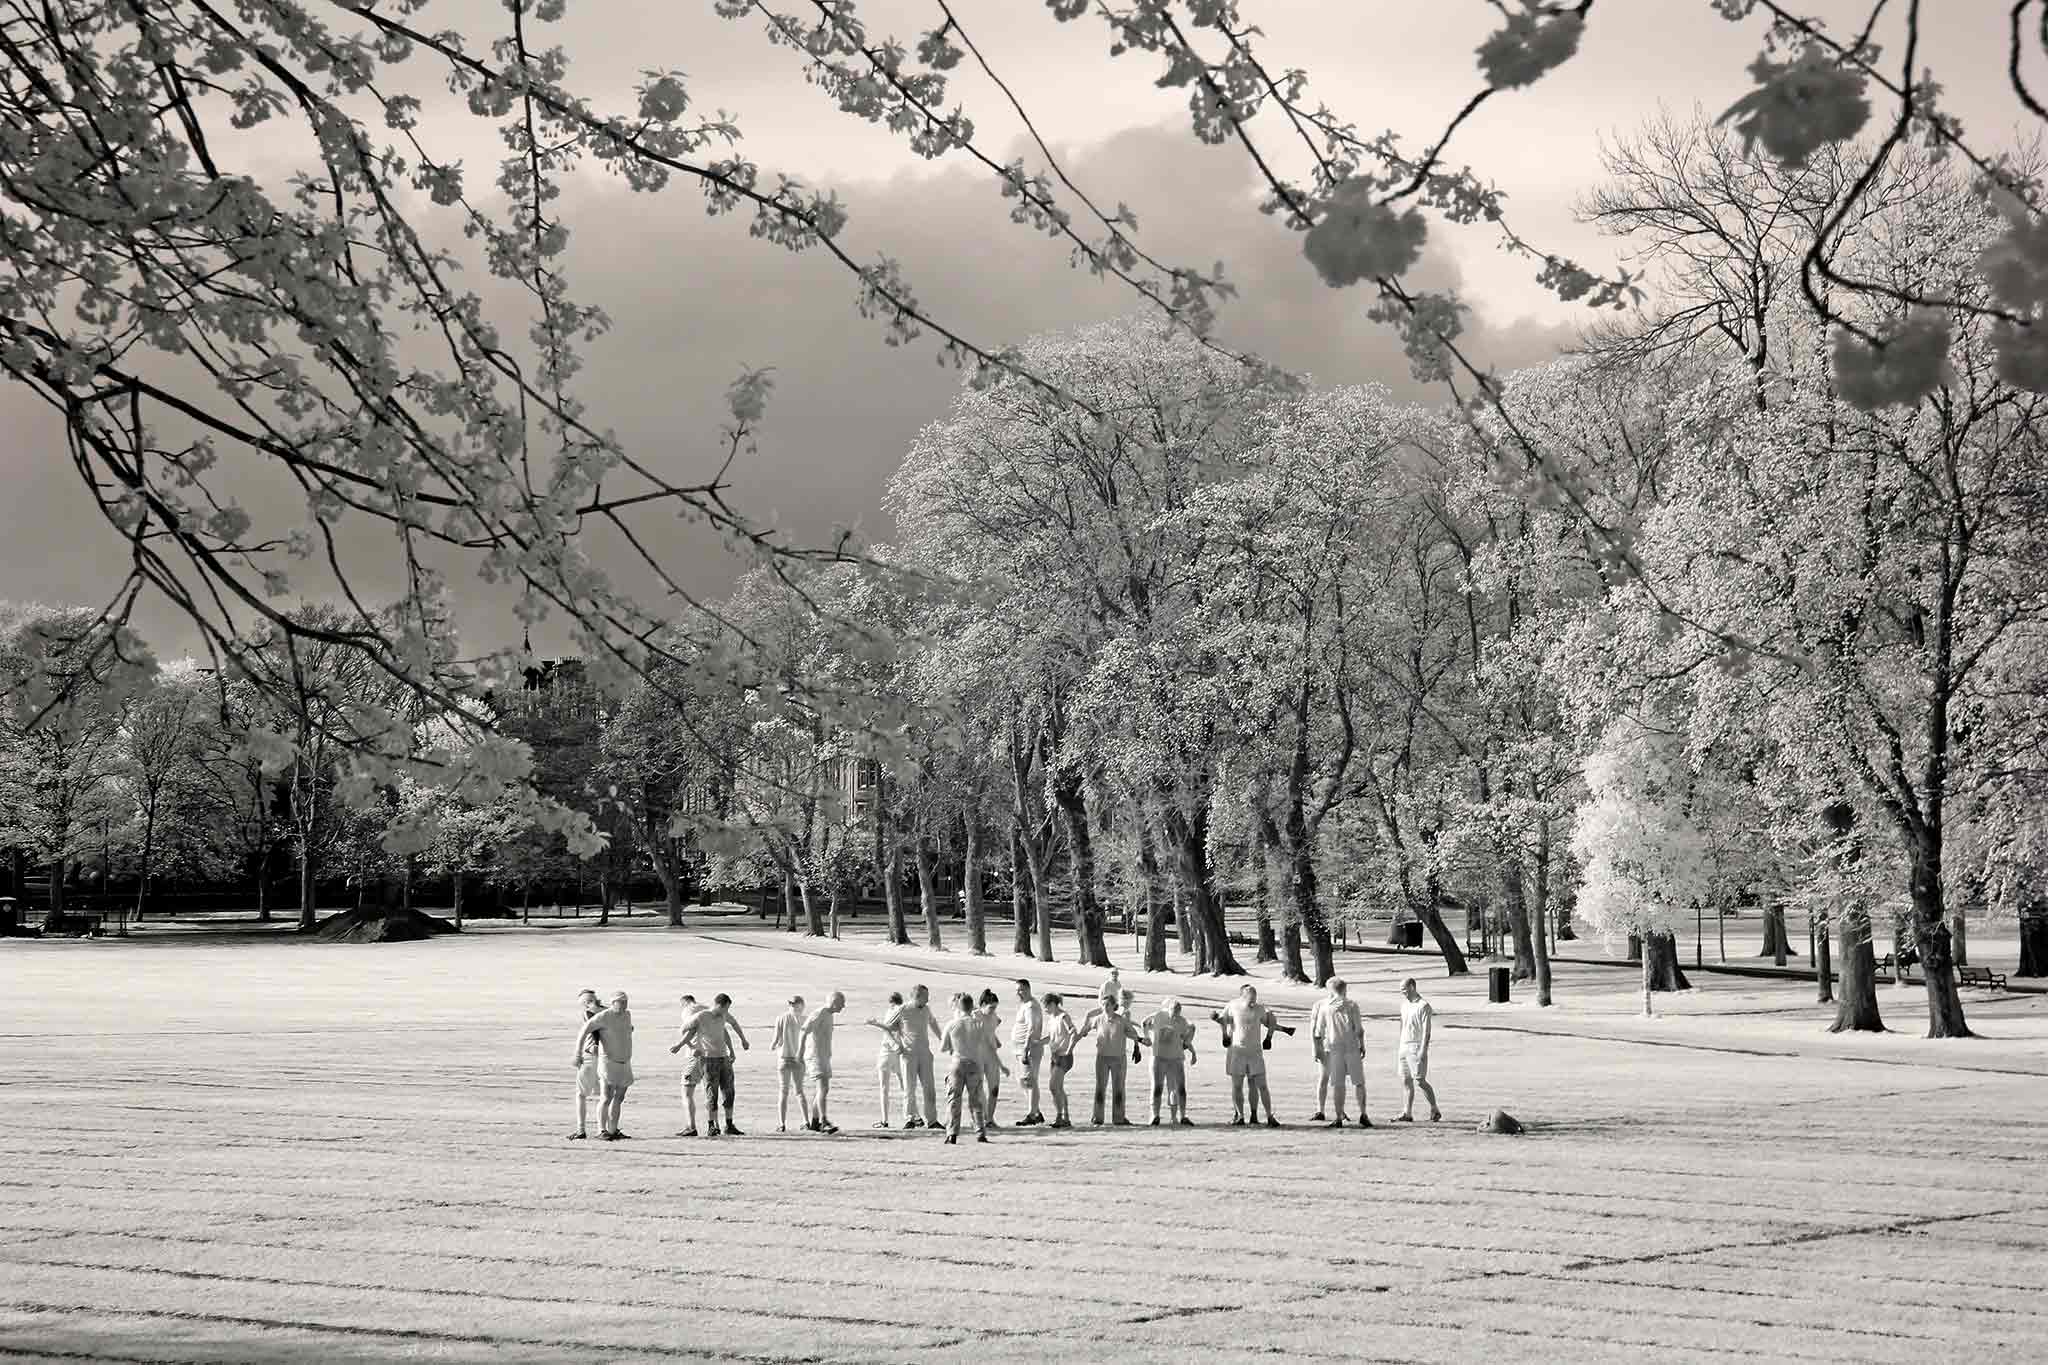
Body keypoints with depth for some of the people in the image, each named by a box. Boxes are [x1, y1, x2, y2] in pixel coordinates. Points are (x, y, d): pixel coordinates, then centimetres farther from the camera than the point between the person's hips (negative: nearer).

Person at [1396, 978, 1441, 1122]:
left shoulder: (1423, 1006, -10)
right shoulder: (1404, 1005, 15)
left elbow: (1426, 1030, -14)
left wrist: (1423, 1049, -21)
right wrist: (1401, 1045, 17)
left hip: (1417, 1047, -8)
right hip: (1404, 1046, 8)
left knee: (1420, 1081, -8)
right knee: (1406, 1080, 5)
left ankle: (1434, 1110, 4)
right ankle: (1407, 1113, 7)